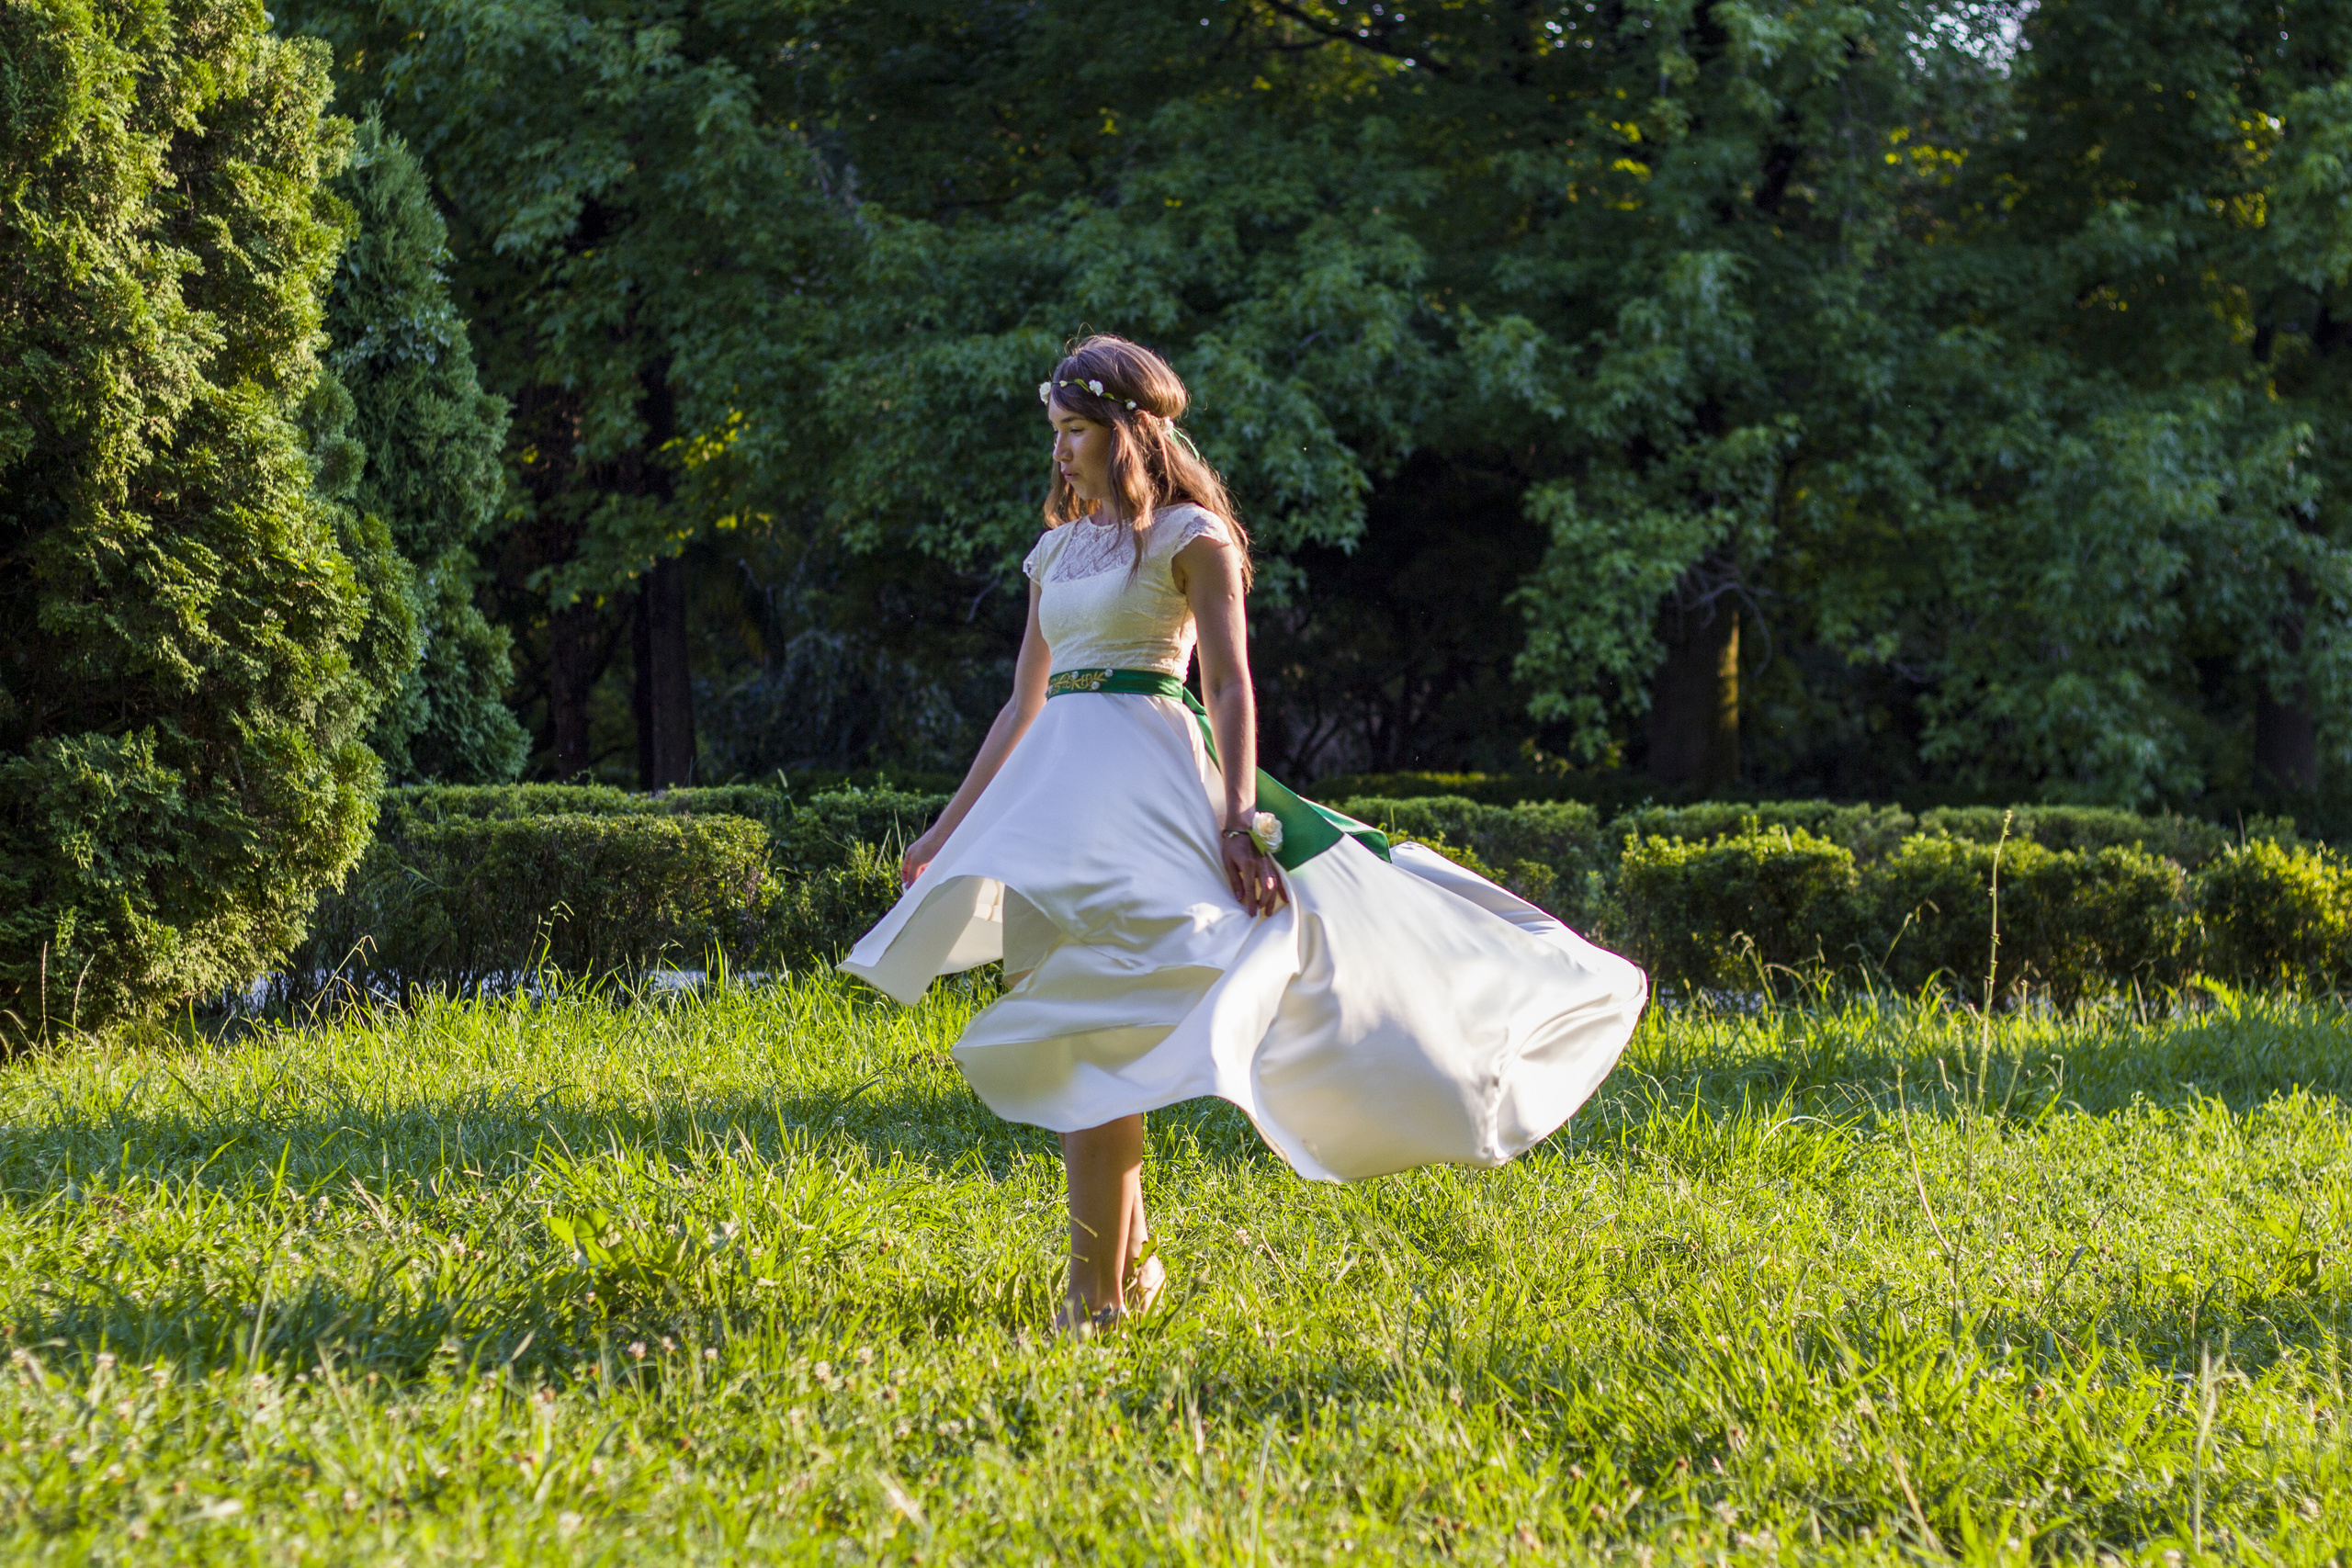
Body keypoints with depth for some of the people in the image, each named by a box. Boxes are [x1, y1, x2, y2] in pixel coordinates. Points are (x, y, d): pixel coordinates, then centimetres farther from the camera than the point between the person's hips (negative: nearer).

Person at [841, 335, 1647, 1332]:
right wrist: (947, 832, 22)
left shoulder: (1192, 537, -1)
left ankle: (1099, 1292, -13)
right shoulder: (1058, 551, 19)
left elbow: (1229, 688, -9)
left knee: (1097, 1033, -13)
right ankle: (1127, 1250, 14)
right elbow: (1022, 707, 24)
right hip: (1055, 785, 7)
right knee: (1067, 1036, 2)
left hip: (1147, 778, -7)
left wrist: (1238, 820, -20)